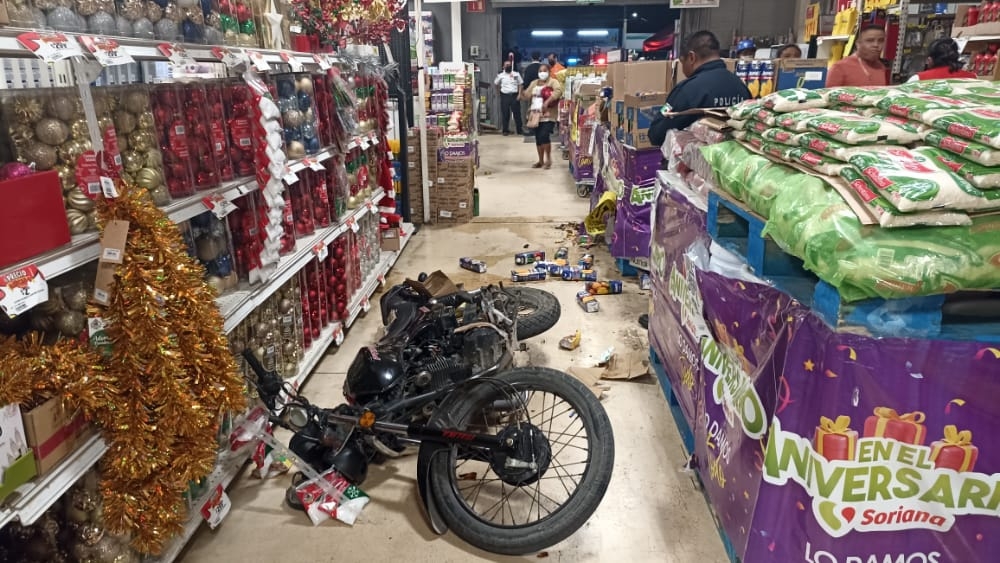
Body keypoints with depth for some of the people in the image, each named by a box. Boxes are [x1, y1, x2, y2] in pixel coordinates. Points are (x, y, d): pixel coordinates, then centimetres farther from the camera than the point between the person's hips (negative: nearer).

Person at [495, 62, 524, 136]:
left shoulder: (517, 74, 6)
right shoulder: (501, 75, 6)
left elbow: (520, 84, 6)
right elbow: (496, 84, 19)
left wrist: (519, 94, -4)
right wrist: (500, 90, 8)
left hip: (514, 95, 0)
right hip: (505, 96, 0)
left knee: (517, 113, 1)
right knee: (505, 114, 1)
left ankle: (520, 130, 8)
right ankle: (505, 130, 9)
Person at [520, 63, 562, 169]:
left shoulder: (553, 82, -4)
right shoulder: (534, 83, 17)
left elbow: (558, 91, -24)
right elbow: (527, 95, 12)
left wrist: (547, 101, -35)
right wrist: (522, 94, -13)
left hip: (548, 115, -6)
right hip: (536, 115, 6)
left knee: (544, 136, -19)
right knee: (538, 138, 10)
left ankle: (548, 159, -3)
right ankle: (541, 161, 21)